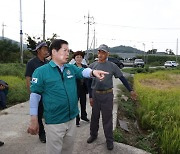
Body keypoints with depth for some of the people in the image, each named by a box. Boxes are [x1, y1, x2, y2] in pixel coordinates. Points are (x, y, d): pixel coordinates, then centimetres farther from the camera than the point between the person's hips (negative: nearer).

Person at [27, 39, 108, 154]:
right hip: (54, 122, -5)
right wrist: (34, 120, -9)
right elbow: (35, 95, -9)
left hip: (72, 119, 5)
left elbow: (82, 71, -10)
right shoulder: (41, 71, -10)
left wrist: (93, 72, -34)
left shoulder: (71, 68, 5)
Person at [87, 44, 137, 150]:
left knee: (107, 118, 6)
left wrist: (131, 90, 0)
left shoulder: (112, 66, -5)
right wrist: (90, 96, 4)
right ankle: (93, 135, 35)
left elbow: (122, 78, 1)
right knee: (94, 117, 16)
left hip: (107, 95, -2)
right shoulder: (92, 66, 0)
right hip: (95, 94, 2)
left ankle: (109, 140, 19)